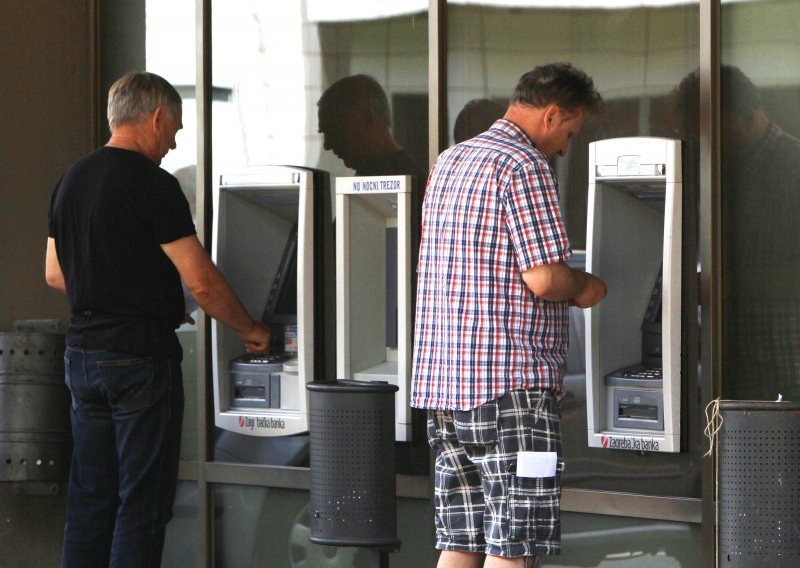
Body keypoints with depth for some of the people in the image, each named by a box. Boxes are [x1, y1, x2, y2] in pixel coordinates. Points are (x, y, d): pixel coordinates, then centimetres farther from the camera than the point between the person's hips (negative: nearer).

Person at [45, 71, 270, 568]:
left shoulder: (71, 181, 11)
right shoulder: (153, 185, -14)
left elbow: (55, 274, 18)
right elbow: (202, 281, -15)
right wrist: (250, 330, -1)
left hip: (83, 354, 8)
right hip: (141, 358, -8)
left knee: (90, 495, 12)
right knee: (144, 499, -1)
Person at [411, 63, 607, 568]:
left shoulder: (449, 162, 19)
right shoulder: (525, 166, -10)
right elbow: (544, 278, -17)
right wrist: (584, 288, 4)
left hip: (440, 376, 9)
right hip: (508, 381, -9)